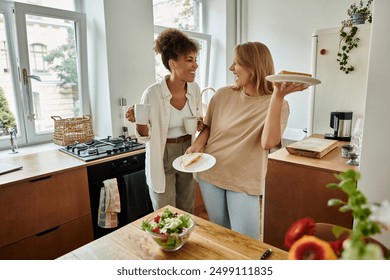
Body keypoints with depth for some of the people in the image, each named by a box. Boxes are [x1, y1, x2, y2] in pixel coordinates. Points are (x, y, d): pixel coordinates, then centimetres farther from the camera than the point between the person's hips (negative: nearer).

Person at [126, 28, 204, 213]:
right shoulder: (152, 94, -19)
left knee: (187, 214, 19)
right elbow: (145, 136, -10)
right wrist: (139, 122, -30)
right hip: (162, 160, -4)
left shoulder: (194, 90, -4)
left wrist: (200, 125, -10)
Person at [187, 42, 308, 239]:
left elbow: (268, 143, -28)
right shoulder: (222, 95, -2)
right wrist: (198, 143, -9)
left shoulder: (277, 105, -10)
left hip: (244, 183, -3)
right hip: (210, 174, 3)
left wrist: (277, 96, -31)